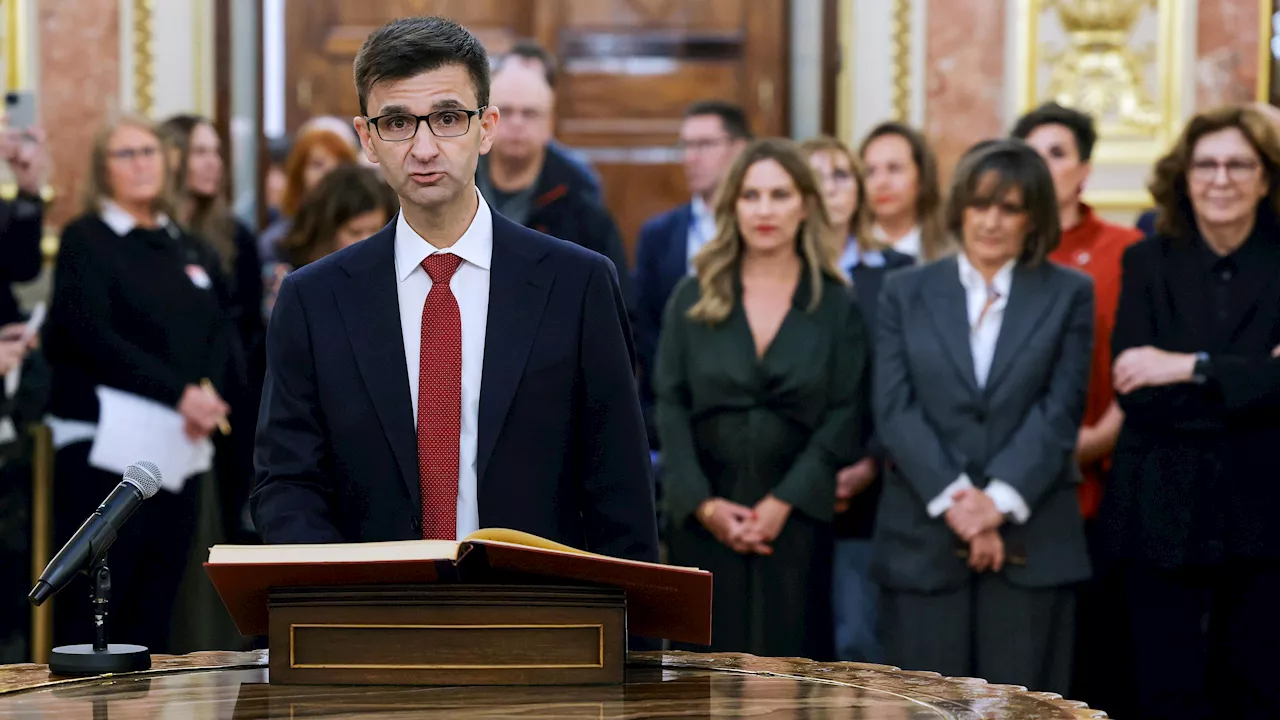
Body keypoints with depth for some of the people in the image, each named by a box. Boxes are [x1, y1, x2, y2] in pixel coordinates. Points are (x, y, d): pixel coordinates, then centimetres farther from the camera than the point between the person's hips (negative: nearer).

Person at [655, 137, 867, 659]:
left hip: (795, 517, -1)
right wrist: (702, 503, -9)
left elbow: (843, 416, -1)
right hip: (703, 520, 1)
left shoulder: (836, 305, 5)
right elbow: (670, 405, 2)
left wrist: (784, 502, -11)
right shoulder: (694, 298, 8)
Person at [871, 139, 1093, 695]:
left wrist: (1000, 500, -13)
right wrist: (953, 499, -12)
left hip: (1028, 539, -1)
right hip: (923, 538, 1)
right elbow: (894, 406, 0)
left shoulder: (1068, 295, 7)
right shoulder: (906, 292, 10)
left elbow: (1061, 409, -1)